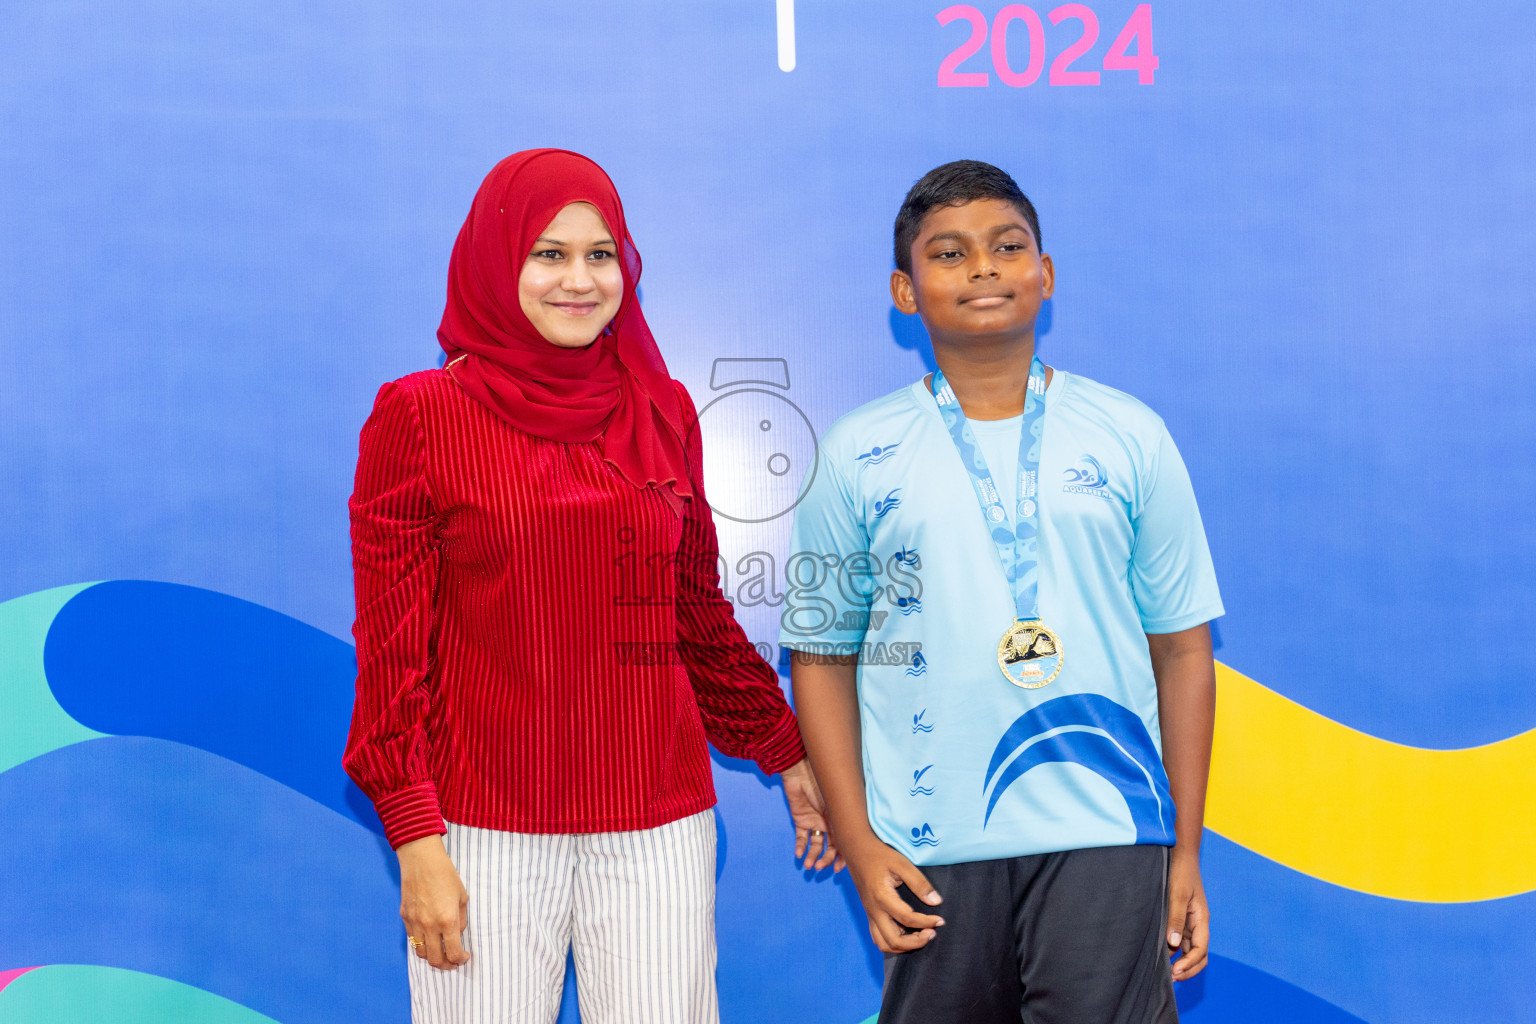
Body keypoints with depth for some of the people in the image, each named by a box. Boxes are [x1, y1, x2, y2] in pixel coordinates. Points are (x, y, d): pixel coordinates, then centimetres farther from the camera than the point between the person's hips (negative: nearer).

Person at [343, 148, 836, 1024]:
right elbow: (391, 646, -3)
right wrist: (416, 843, -7)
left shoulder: (664, 412, 8)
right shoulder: (421, 415, -1)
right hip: (488, 826, -2)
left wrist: (787, 754, 18)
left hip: (658, 820, 3)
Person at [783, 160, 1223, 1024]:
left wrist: (1187, 853, 4)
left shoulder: (1130, 438, 5)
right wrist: (860, 844, 0)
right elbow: (822, 657, 6)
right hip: (933, 852, 1)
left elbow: (1182, 649, 6)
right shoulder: (858, 458, 4)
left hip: (1105, 839, 0)